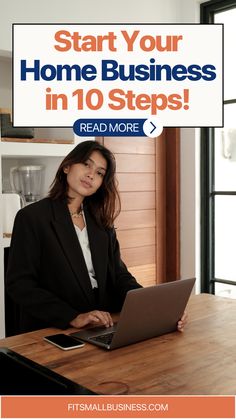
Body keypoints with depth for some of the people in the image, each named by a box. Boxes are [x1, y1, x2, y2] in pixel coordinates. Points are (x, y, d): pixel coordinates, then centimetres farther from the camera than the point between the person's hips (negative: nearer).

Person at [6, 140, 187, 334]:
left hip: (103, 330, 3)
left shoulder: (101, 222, 11)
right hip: (50, 333, -2)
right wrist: (74, 317, -20)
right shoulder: (31, 217, -4)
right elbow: (20, 284, -9)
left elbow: (119, 276, 6)